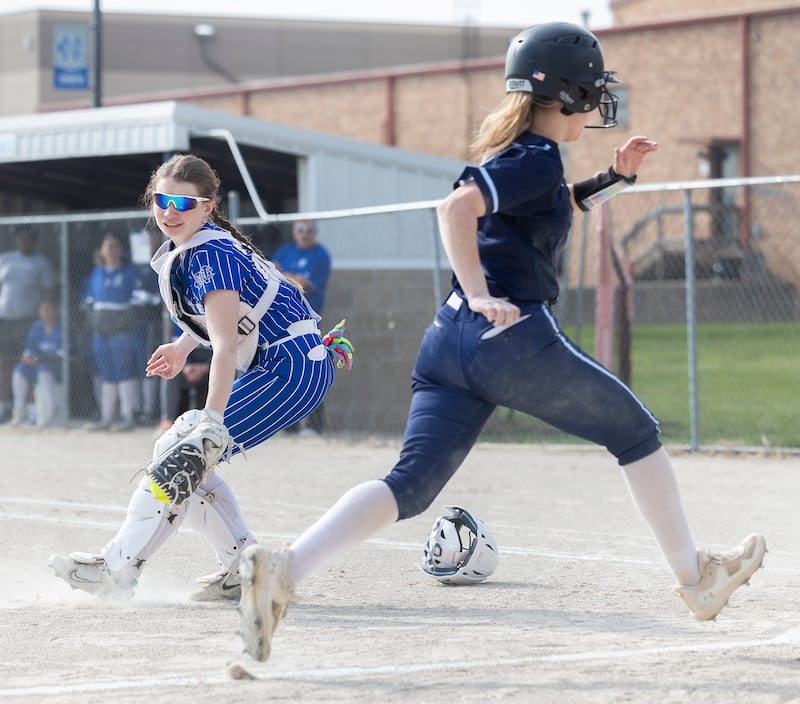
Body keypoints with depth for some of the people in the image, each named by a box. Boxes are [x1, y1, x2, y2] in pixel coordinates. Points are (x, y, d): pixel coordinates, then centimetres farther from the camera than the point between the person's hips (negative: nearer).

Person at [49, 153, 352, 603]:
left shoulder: (210, 254, -20)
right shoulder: (178, 253, 9)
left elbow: (226, 346, -28)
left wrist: (211, 421, -35)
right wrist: (184, 346, 12)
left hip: (294, 368, -10)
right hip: (273, 368, 10)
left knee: (186, 455, -14)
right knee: (178, 450, 7)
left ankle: (117, 569, -12)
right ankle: (245, 569, 8)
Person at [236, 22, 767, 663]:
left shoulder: (510, 149, 20)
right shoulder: (537, 158, -8)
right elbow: (456, 208, -24)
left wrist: (615, 176, 29)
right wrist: (482, 295, -26)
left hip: (450, 341, 8)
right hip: (517, 341, -8)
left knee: (410, 484, -2)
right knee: (636, 432, 13)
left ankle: (284, 568, -23)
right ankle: (696, 580, 23)